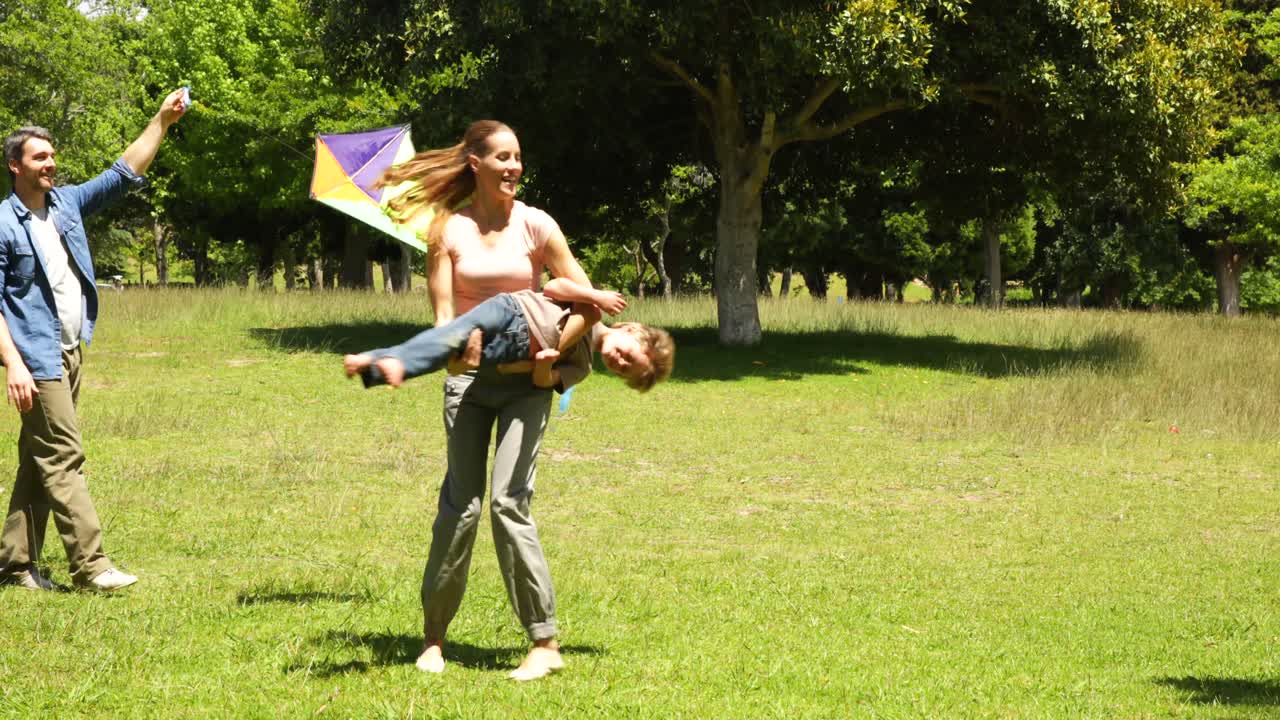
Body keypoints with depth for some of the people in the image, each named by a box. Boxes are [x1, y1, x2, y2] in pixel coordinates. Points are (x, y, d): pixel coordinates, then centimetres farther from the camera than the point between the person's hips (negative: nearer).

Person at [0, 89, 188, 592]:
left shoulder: (67, 203, 10)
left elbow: (125, 173, 11)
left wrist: (162, 122, 1)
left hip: (69, 354, 8)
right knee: (63, 459, -10)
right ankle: (90, 565, -12)